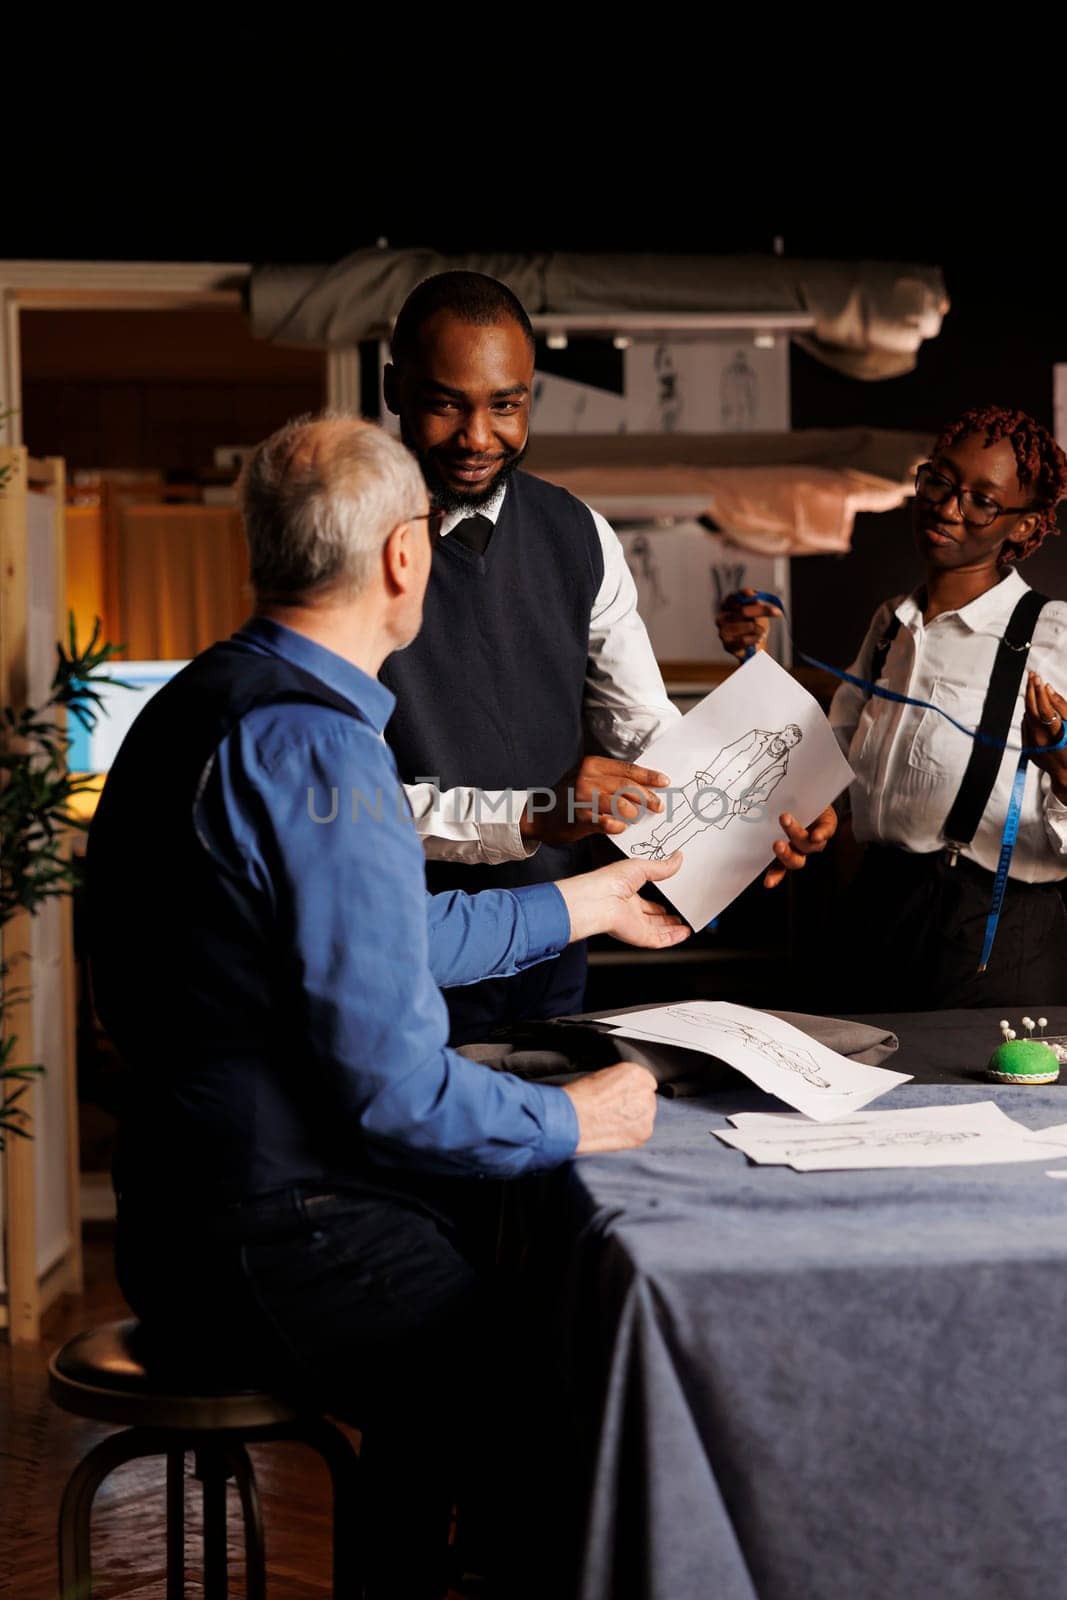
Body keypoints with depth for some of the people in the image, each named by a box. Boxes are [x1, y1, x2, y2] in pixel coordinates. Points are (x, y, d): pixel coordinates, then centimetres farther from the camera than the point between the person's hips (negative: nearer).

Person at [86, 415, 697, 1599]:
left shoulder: (210, 703, 10)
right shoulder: (317, 749, -22)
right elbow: (393, 1086, -23)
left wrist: (581, 905, 31)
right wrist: (572, 1123, -6)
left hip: (196, 1194, 10)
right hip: (274, 1248, -10)